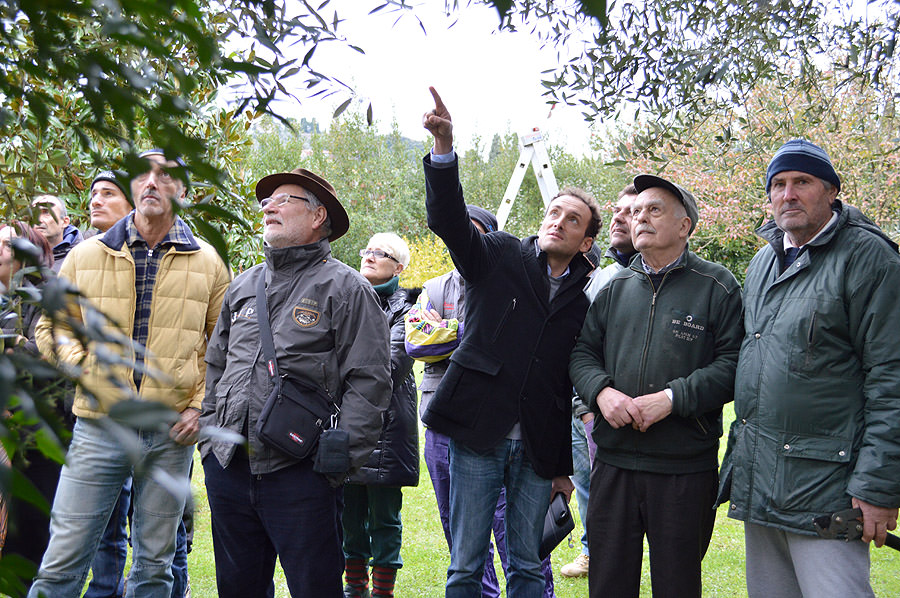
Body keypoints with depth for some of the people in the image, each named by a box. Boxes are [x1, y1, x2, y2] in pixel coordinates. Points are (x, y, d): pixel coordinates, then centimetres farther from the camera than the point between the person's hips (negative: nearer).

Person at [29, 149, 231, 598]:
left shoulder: (208, 262, 6)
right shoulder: (86, 256, 6)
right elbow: (53, 328, 11)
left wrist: (201, 406, -1)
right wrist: (90, 370, -7)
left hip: (172, 432, 1)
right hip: (99, 427, 0)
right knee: (62, 561, -2)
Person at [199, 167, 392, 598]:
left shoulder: (346, 288, -3)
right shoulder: (243, 286, 16)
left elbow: (369, 381, -9)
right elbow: (216, 366, 23)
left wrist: (340, 461, -14)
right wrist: (210, 435, 12)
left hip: (300, 476, -6)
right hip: (229, 466, 6)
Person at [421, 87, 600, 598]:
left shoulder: (583, 302, 9)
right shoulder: (500, 259, 5)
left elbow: (572, 386, 10)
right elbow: (449, 220, -12)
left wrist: (566, 466, 10)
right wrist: (444, 148, -29)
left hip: (539, 448, 2)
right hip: (479, 435, -2)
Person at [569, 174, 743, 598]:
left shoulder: (716, 287, -1)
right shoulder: (614, 289, 14)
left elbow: (734, 363, -10)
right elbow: (582, 353, 13)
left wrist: (673, 398, -19)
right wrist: (601, 391, -8)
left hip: (686, 466, -4)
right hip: (613, 461, 4)